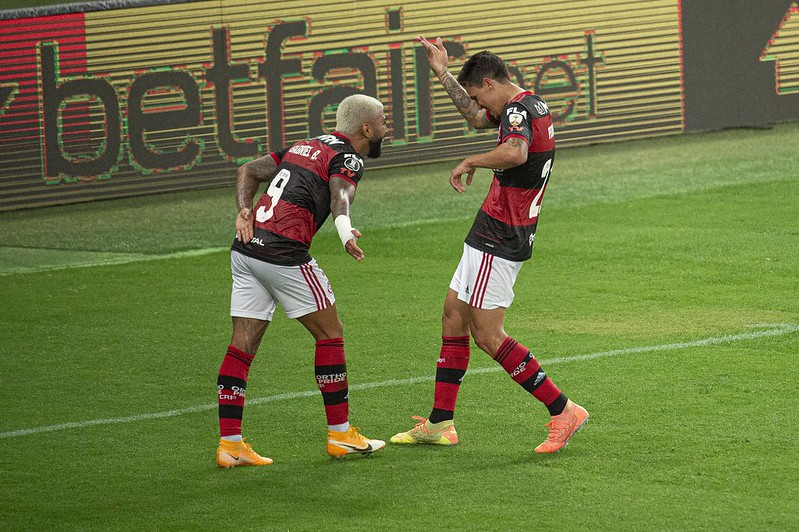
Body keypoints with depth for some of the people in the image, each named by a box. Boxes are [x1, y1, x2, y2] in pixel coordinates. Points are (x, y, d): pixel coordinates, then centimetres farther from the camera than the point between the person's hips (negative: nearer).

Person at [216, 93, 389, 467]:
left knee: (243, 344, 6)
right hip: (283, 251, -8)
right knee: (329, 334, 7)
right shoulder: (347, 158, -1)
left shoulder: (305, 146, 23)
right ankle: (340, 434, 12)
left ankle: (229, 444, 4)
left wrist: (244, 210, 5)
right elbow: (340, 194, -23)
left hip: (245, 248, 8)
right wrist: (344, 230, -43)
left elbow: (249, 171, 20)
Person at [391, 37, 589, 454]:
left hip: (499, 239, -11)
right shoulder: (529, 106, 14)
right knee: (453, 316, 15)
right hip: (492, 236, 11)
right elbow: (476, 117, 35)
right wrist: (442, 73, 34)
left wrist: (470, 162, -27)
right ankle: (440, 423, 19)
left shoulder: (518, 109, -18)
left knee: (487, 334, -8)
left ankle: (562, 410, -6)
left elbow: (516, 151, -43)